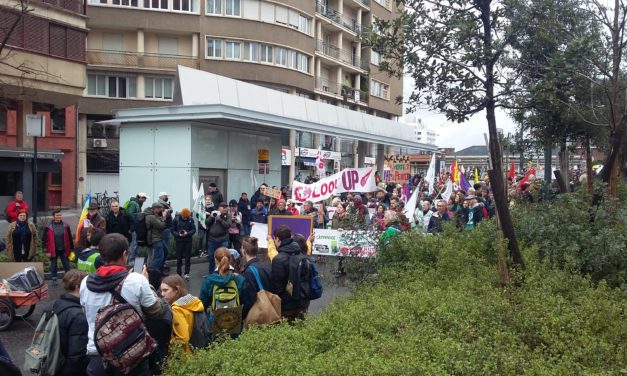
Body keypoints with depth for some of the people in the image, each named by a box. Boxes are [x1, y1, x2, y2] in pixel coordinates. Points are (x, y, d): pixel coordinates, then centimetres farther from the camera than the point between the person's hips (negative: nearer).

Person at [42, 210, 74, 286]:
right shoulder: (48, 227, -7)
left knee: (66, 265, 8)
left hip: (64, 250, 1)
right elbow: (44, 239, -2)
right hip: (53, 250, -1)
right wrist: (46, 250, -5)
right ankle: (54, 279, 24)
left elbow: (69, 238, 4)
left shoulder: (65, 226, -1)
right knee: (53, 265, 11)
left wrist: (71, 248, 5)